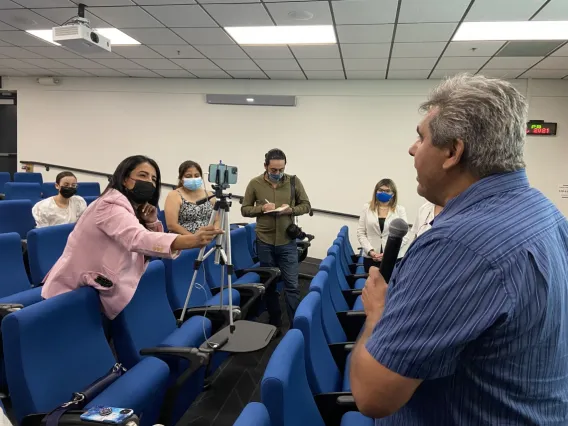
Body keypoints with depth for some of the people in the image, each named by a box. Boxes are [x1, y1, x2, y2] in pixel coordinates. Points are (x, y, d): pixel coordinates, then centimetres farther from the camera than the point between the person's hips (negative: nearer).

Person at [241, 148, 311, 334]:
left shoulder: (293, 181, -2)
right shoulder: (255, 184, -2)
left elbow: (306, 205, 4)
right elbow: (245, 209, 3)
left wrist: (291, 209, -15)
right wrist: (261, 208, -15)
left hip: (287, 242, -1)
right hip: (264, 242, 1)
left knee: (292, 285, -1)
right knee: (269, 284, 13)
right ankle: (275, 323, 27)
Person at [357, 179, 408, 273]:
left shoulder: (400, 210, 2)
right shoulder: (367, 208, 6)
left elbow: (404, 237, -2)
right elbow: (360, 233, 3)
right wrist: (370, 251, -9)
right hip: (370, 257, 1)